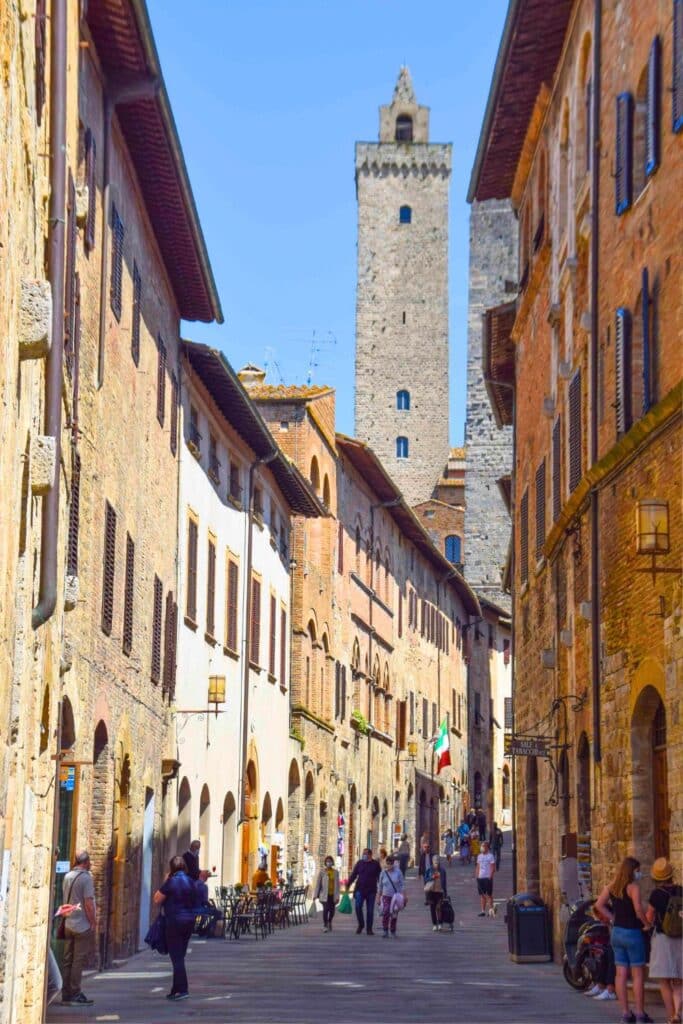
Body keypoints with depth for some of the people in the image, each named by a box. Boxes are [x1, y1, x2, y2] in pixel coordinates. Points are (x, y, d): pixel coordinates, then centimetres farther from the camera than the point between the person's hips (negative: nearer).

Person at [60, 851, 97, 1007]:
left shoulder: (67, 876, 7)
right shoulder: (86, 877, -13)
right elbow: (88, 903, -17)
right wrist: (93, 922, -10)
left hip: (68, 924, 7)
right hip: (83, 925, -7)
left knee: (67, 960, 9)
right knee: (79, 960, -2)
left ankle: (66, 994, 11)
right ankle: (75, 994, -2)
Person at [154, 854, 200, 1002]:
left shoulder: (171, 882, -13)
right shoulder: (190, 882, 8)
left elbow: (157, 899, -7)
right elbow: (196, 901, 17)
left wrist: (164, 882, -1)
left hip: (175, 922, -7)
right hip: (189, 921, 7)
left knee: (176, 957, -5)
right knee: (180, 956, 15)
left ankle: (182, 990, -13)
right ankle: (176, 990, 20)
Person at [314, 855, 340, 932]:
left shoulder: (335, 872, 5)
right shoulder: (322, 872, -2)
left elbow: (337, 884, 5)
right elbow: (318, 884, -1)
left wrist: (337, 896, 0)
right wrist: (315, 895, -4)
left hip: (333, 895, 3)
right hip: (325, 895, -3)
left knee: (332, 910, 8)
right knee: (326, 909, -13)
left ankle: (329, 922, 35)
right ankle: (325, 925, -2)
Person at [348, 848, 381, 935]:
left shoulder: (375, 864, 3)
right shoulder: (359, 863, 7)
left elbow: (379, 877, 5)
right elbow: (353, 875, 8)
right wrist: (348, 884, 0)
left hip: (371, 891, -1)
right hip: (360, 889, 1)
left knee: (370, 910, 3)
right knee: (358, 907, -11)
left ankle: (369, 929, 11)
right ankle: (360, 925, 9)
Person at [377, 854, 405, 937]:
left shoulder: (398, 872, -2)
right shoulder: (383, 873, 2)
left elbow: (402, 885, 0)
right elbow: (380, 886, 10)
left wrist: (402, 895, -9)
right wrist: (378, 897, 10)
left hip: (395, 897, 0)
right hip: (386, 896, 0)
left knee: (394, 915, 6)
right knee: (385, 912, -20)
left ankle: (393, 932, 24)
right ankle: (385, 931, -15)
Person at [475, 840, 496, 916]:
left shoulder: (490, 856, -6)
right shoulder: (479, 856, 13)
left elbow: (493, 868, -9)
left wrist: (490, 877, -15)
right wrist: (477, 875, 7)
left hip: (487, 878, -6)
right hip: (480, 878, 6)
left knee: (489, 895, -2)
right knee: (482, 895, 7)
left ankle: (491, 910, 3)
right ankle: (483, 911, 11)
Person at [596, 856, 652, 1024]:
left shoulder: (611, 887, 7)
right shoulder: (633, 887, -15)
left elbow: (599, 905, 10)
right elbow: (638, 910, -24)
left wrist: (612, 919, 10)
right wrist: (647, 924, -10)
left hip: (617, 932, 7)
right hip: (633, 933, -7)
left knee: (621, 974, 7)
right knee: (638, 974, 1)